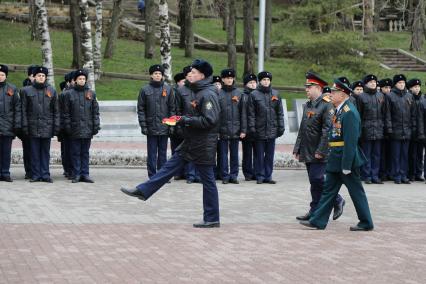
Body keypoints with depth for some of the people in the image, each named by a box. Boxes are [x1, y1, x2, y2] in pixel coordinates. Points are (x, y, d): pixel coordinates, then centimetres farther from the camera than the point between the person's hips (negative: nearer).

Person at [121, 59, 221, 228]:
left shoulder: (208, 94, -18)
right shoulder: (200, 92, 12)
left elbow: (210, 120, -25)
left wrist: (188, 120, -18)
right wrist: (186, 120, 9)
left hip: (204, 145, -10)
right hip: (192, 142, 10)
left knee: (208, 181, -1)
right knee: (170, 167, 11)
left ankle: (212, 219, 7)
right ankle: (142, 191, 15)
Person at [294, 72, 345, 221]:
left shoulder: (326, 105, -11)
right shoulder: (307, 105, 15)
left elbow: (327, 130, -17)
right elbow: (302, 129, 20)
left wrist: (321, 151, -20)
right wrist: (297, 148, 15)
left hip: (319, 153, -8)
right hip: (308, 152, 8)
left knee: (316, 179, -11)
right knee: (315, 181, 9)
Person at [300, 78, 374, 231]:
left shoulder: (349, 112, -19)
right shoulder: (339, 110, 11)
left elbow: (351, 141, -23)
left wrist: (346, 165, -24)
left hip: (346, 158, -10)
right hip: (336, 160, 10)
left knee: (356, 191, 1)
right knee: (329, 189, 11)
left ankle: (366, 223, 11)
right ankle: (318, 221, 15)